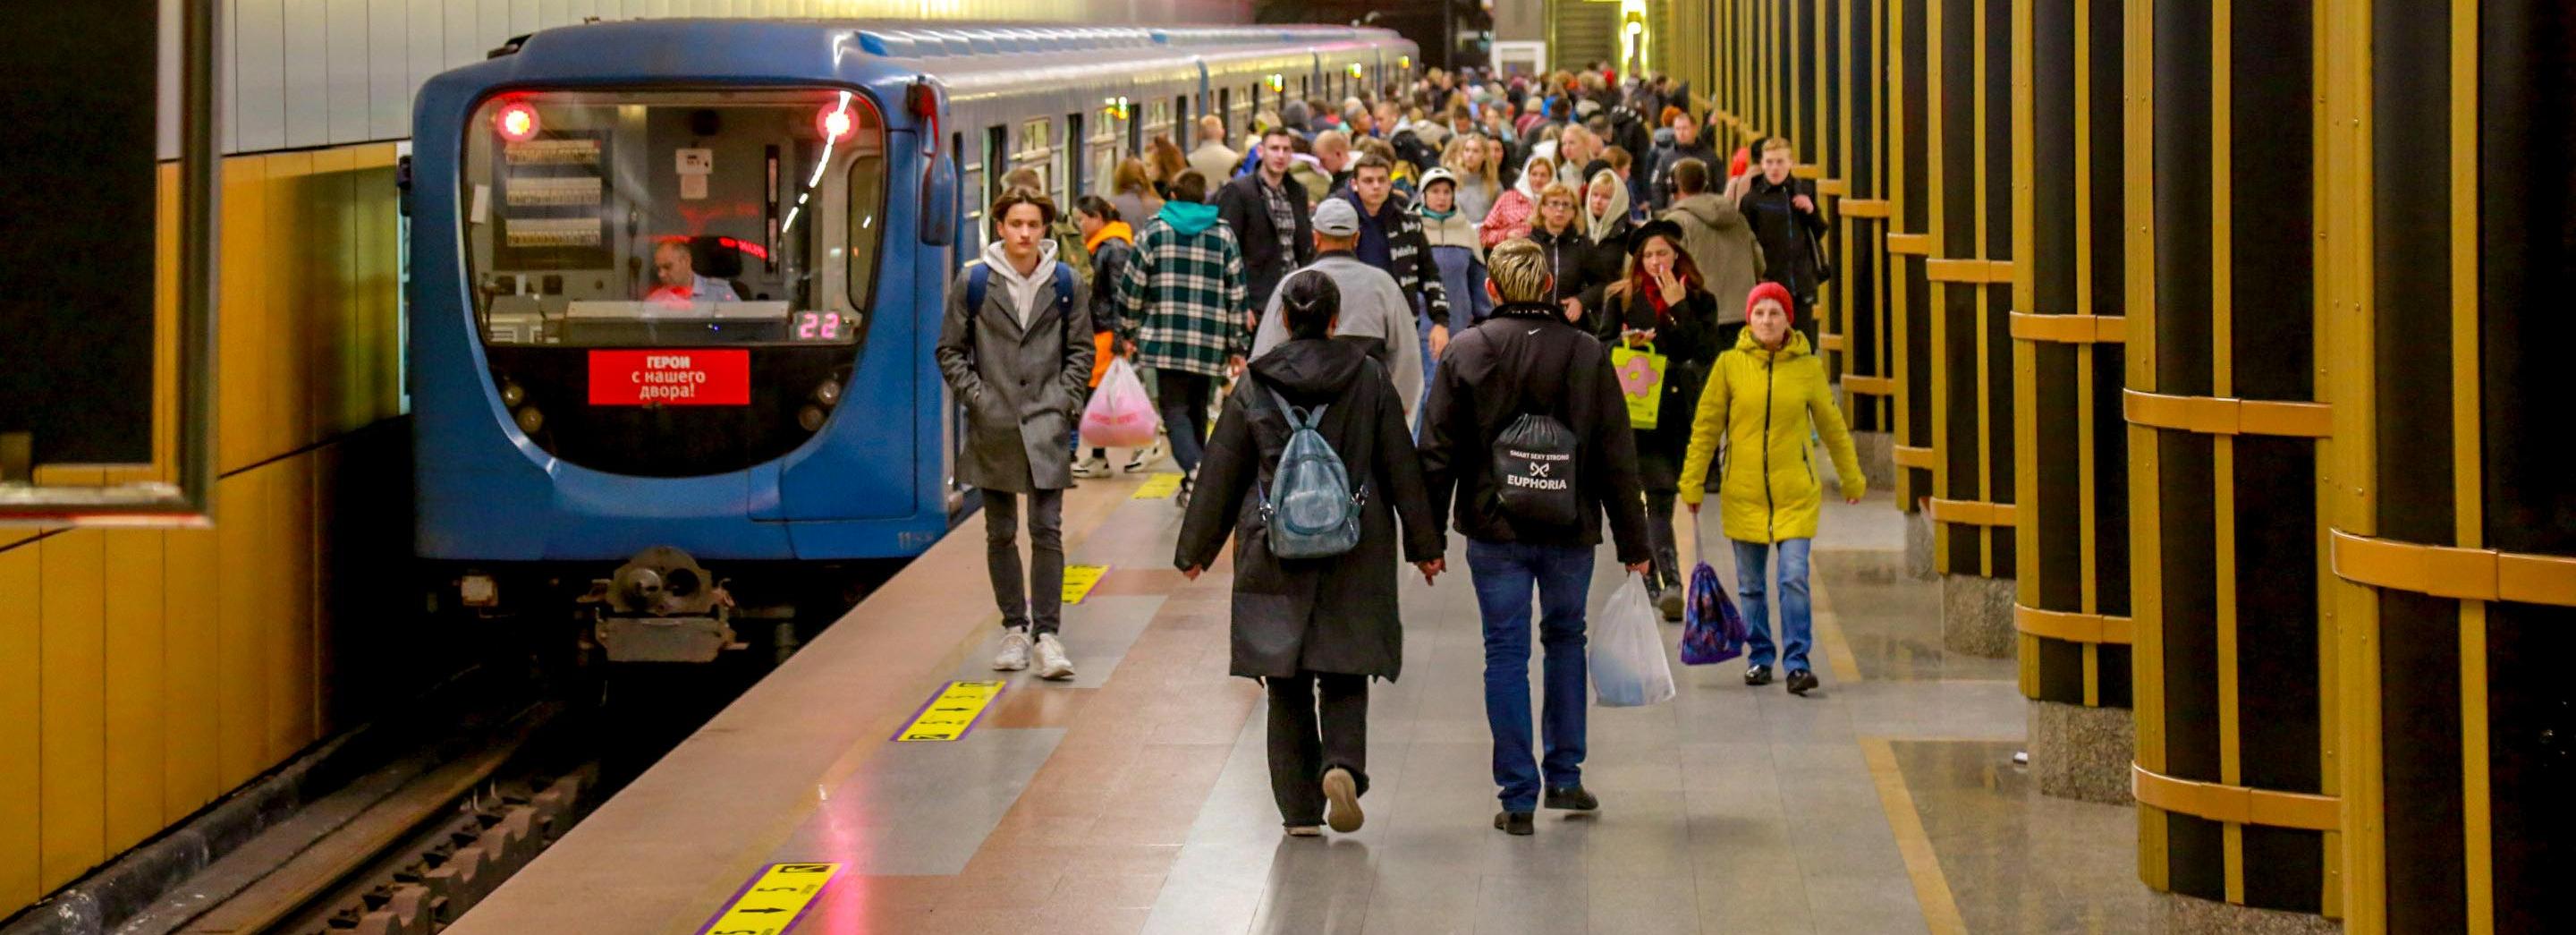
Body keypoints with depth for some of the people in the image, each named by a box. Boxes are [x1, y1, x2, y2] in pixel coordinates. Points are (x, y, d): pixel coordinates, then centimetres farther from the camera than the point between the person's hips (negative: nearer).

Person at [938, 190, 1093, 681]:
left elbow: (1081, 350, 10)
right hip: (993, 428, 1)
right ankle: (1014, 629, 18)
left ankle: (1046, 632, -4)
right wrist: (977, 398, -4)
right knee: (1000, 534, 8)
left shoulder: (1066, 284, 3)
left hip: (1046, 425, -1)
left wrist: (1063, 399, -1)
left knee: (1048, 531, -6)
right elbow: (950, 351, 6)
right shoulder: (973, 283, 0)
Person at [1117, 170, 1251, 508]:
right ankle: (1193, 483, 20)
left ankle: (1194, 469, -27)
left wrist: (1127, 332, 14)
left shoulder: (1154, 232, 3)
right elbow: (1237, 294, 6)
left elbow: (1131, 287, 2)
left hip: (1165, 338, -2)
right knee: (1197, 410, 16)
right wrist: (1237, 346, 11)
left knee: (1175, 410, -2)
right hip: (1209, 342, 2)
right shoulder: (1224, 236, 6)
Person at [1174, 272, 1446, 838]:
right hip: (1354, 558, 0)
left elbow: (1220, 474, 4)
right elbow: (1402, 467, 2)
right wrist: (1424, 545, 9)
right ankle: (1343, 764, -17)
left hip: (1275, 556, 0)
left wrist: (1196, 550, 13)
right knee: (1345, 676, 9)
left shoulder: (1254, 388, -2)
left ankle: (1300, 809, 6)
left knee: (1287, 686, 7)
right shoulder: (1369, 379, -1)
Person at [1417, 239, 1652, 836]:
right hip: (1570, 530, 1)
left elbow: (1437, 453, -3)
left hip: (1494, 531, -1)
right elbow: (1617, 457, 0)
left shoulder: (1466, 352, -4)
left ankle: (1518, 796, 2)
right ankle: (1564, 776, 21)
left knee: (1506, 654, 4)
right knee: (1566, 639, 21)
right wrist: (1633, 543, 6)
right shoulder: (1588, 354, -2)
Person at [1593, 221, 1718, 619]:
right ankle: (1671, 584, -17)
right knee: (1659, 499, -10)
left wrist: (1678, 306, -12)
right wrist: (1626, 342, -13)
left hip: (1680, 411, 1)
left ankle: (1651, 582, 19)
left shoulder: (1698, 301, 6)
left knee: (1659, 499, 7)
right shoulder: (1621, 298, 7)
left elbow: (1705, 353, -8)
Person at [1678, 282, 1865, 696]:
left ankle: (1797, 662, -4)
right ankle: (1759, 658, 23)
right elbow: (1706, 426, 3)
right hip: (1743, 493, 1)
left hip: (1795, 494, -1)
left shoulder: (1808, 367, 0)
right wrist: (1692, 483, 1)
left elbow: (1832, 426, 12)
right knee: (1750, 584, 9)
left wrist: (1852, 479, 20)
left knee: (1794, 578, -9)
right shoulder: (1731, 364, -2)